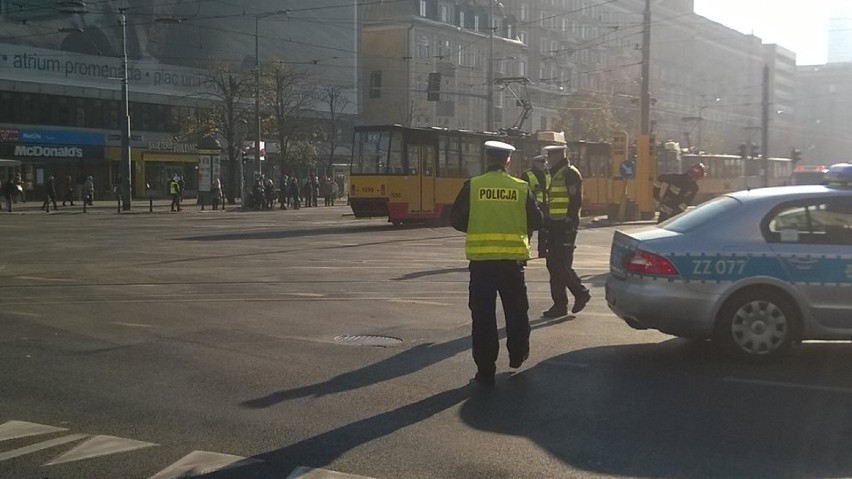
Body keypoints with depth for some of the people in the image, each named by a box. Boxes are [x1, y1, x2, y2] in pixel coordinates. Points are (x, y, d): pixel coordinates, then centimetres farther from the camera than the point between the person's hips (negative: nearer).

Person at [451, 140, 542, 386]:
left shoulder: (472, 186, -4)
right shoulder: (521, 188, 0)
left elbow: (456, 220, -1)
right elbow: (536, 221, 4)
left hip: (481, 260, -1)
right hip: (513, 259, 1)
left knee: (483, 314, 3)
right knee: (516, 310, 20)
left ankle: (485, 370, 4)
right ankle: (517, 356, 33)